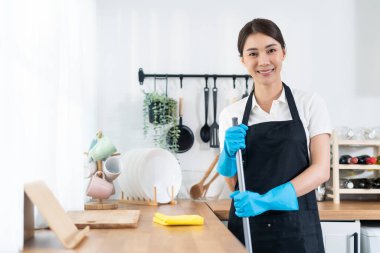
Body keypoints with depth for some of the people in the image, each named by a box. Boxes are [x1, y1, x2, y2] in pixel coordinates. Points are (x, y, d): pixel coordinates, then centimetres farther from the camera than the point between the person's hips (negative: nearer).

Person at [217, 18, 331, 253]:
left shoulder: (310, 104, -2)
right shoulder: (231, 114, 2)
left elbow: (321, 170, -9)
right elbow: (233, 183, 6)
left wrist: (267, 200, -20)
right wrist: (229, 153, -14)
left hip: (297, 226, -1)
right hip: (247, 225, 2)